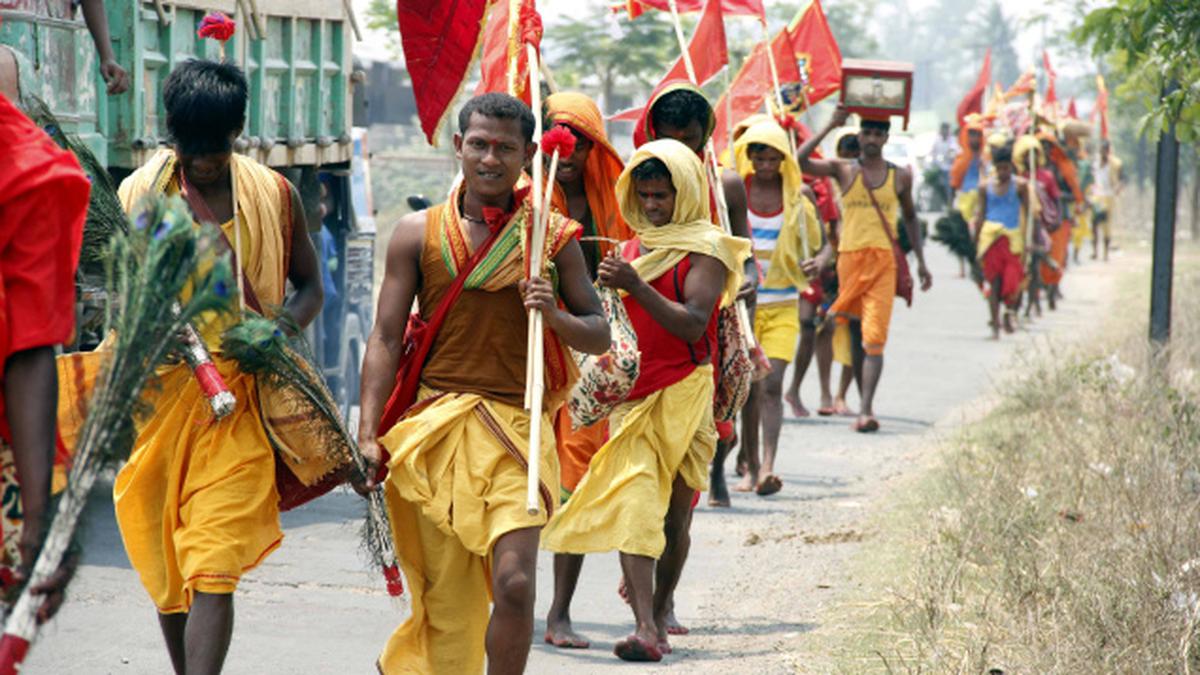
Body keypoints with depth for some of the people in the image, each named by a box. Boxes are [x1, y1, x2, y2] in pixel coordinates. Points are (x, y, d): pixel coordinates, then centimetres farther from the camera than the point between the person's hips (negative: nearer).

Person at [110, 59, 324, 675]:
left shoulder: (273, 196, 5)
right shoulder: (138, 193, 6)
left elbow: (309, 286, 14)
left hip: (237, 403, -2)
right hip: (155, 393, 2)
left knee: (212, 569, -13)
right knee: (162, 566, 10)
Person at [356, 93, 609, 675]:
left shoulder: (553, 238, 6)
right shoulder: (418, 234, 6)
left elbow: (599, 335, 10)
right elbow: (386, 339, 5)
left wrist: (555, 317, -12)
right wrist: (368, 436, -3)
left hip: (517, 427, -1)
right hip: (433, 423, 1)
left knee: (515, 584, -15)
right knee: (445, 599, 4)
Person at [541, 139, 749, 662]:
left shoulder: (705, 248, -2)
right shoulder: (631, 249, 17)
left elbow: (692, 325, -16)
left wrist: (636, 286, -26)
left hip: (683, 393, -4)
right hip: (632, 392, 4)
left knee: (674, 513, 5)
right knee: (633, 505, -13)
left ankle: (660, 612, 24)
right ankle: (645, 627, -22)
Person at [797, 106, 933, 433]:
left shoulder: (900, 177, 10)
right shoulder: (844, 170, 5)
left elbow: (910, 217, 23)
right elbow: (799, 161, -8)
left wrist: (921, 261, 19)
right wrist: (830, 126, -9)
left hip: (884, 261, -1)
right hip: (849, 258, 1)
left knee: (874, 337, -13)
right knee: (855, 336, 9)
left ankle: (865, 411, -22)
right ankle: (866, 403, 22)